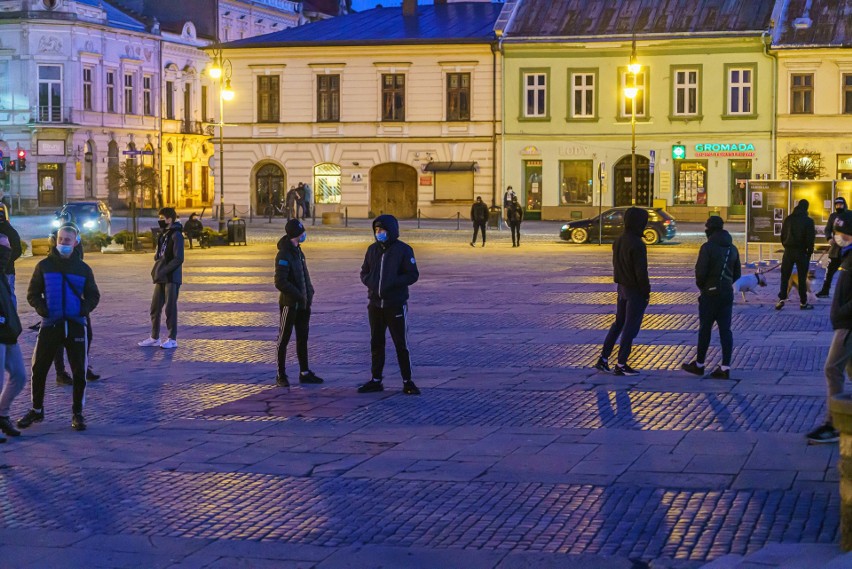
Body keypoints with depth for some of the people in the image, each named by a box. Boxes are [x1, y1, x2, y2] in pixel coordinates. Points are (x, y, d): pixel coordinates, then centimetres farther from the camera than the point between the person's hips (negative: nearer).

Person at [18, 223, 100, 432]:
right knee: (39, 369, 3)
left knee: (79, 371, -1)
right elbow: (33, 293, 5)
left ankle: (77, 413, 13)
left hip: (75, 326, 0)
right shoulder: (44, 265, 2)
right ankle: (37, 410, 21)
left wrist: (84, 309, -7)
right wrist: (41, 308, -11)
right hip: (50, 325, 0)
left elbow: (93, 296, 11)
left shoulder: (82, 268, 5)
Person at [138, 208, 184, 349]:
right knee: (155, 307, 9)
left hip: (172, 278, -8)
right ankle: (154, 337, 18)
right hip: (161, 278, 8)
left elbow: (178, 259, -19)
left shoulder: (176, 235, -12)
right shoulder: (163, 234, 15)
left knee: (170, 308, -3)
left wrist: (163, 271, -20)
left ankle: (172, 339, 5)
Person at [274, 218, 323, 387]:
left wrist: (309, 293, 5)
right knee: (284, 339, 1)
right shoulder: (284, 255, -17)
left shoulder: (297, 251, 11)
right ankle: (281, 375, 8)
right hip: (289, 303, -9)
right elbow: (280, 282, -23)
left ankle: (304, 373, 19)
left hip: (303, 304, 9)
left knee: (302, 338, 12)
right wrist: (299, 295, -20)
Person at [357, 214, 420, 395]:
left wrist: (391, 283, -20)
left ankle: (407, 382, 5)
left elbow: (413, 275, -10)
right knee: (376, 343, 10)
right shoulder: (373, 249, 9)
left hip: (396, 305, -5)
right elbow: (364, 272, 15)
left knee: (401, 344, -2)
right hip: (375, 304, 5)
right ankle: (376, 380, 18)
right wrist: (370, 282, -7)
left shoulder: (403, 250, -7)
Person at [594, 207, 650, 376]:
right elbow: (641, 272, -20)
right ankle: (621, 365, 5)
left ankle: (603, 358, 18)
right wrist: (646, 292, -12)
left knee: (619, 323, 19)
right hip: (635, 291, -8)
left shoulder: (618, 241, 6)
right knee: (631, 327, 1)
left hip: (622, 287, 8)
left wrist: (620, 282, 18)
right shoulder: (637, 245, -22)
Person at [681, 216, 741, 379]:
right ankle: (725, 367, 1)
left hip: (710, 294, -6)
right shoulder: (732, 249, 9)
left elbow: (700, 272, -16)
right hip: (727, 294, 6)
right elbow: (737, 274, 14)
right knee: (725, 330, 4)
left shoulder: (708, 247, -13)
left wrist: (701, 286, 2)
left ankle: (699, 364, 14)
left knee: (705, 329, 4)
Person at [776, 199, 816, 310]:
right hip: (801, 252, -2)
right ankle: (803, 302, 6)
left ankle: (781, 299, -2)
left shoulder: (788, 219, 3)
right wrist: (810, 251, 4)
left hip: (788, 251, 2)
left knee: (784, 276, 8)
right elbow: (810, 238, -8)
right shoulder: (808, 221, -8)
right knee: (802, 278, 4)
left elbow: (782, 235, 7)